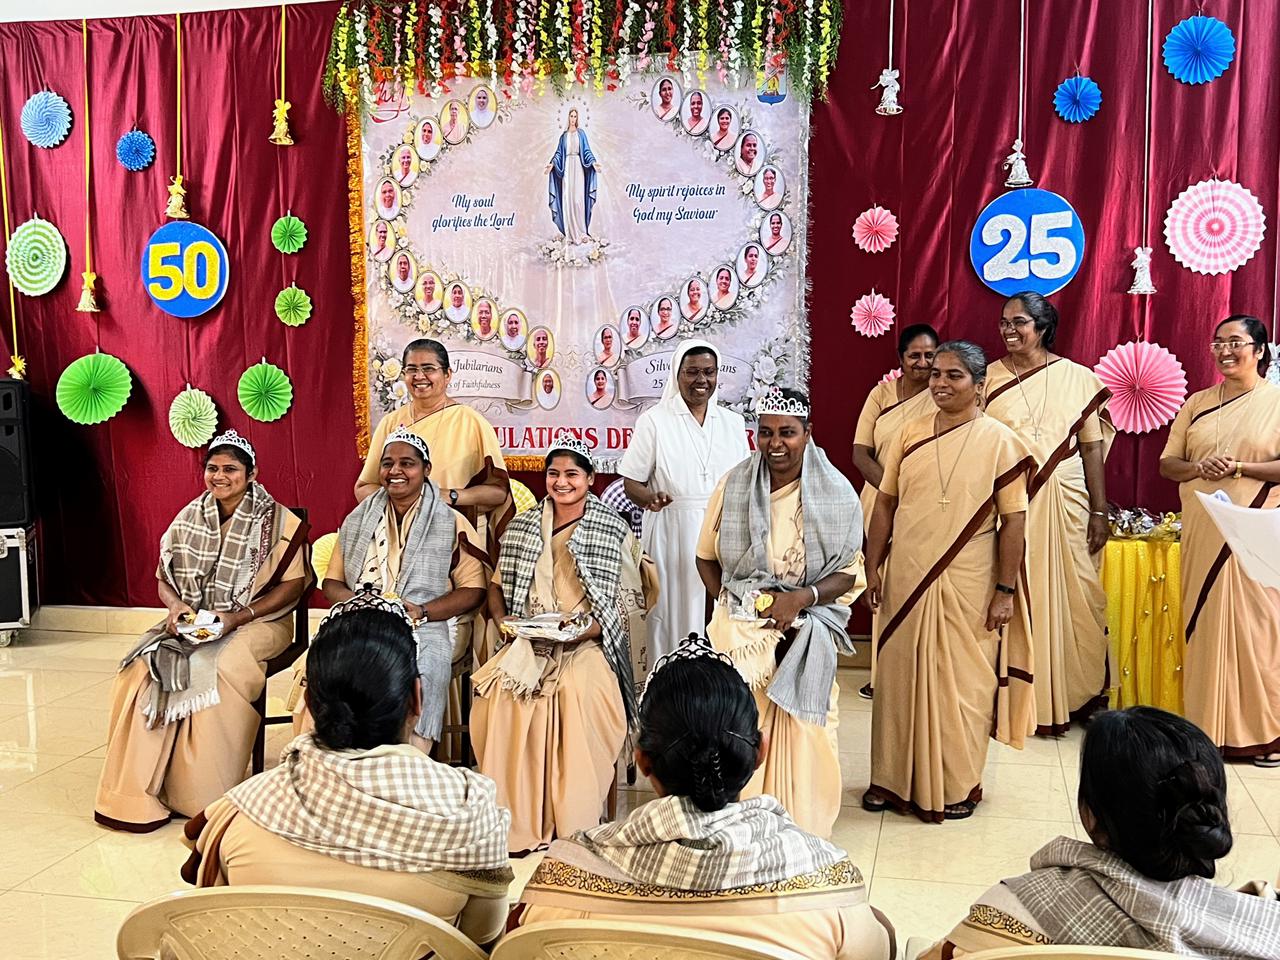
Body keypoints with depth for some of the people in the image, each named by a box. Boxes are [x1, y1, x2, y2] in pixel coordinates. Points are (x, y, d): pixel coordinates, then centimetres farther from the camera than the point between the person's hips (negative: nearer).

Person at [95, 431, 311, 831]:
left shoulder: (277, 522, -5)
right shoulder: (189, 518, 9)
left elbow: (293, 584, -9)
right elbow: (164, 577, 15)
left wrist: (236, 617, -18)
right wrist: (175, 605, -9)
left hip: (256, 622, -4)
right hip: (192, 621, 5)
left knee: (215, 670, -34)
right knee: (143, 667, -23)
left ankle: (206, 799, -22)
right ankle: (140, 793, -17)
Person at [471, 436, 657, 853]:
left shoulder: (612, 529, 5)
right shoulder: (522, 527, 17)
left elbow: (629, 600, 1)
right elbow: (498, 585, 23)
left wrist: (585, 629, -13)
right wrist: (502, 619, 2)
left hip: (586, 646, -3)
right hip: (527, 644, 3)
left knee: (577, 694, -34)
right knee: (499, 694, -27)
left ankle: (573, 833, -23)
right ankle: (515, 829, -17)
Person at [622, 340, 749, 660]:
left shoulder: (733, 422, 12)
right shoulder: (654, 421, 1)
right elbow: (631, 483, -1)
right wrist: (651, 498, -22)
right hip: (672, 534, -3)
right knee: (673, 610, -1)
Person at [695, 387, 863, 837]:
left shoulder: (836, 494, -4)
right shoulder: (733, 485, 0)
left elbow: (849, 573, 0)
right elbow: (707, 556, 11)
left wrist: (801, 598, -17)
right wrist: (731, 603, -4)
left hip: (806, 630, -1)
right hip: (739, 629, 1)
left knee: (799, 731, -1)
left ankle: (799, 831, 17)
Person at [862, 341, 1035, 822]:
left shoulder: (999, 441, -5)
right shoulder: (910, 434, 5)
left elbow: (1014, 520, -6)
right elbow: (885, 503, 8)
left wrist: (1005, 590, -9)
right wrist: (872, 568, 4)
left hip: (967, 587, -3)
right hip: (905, 581, 3)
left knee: (961, 683, 6)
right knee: (898, 677, 11)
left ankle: (959, 785, 23)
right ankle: (893, 778, 25)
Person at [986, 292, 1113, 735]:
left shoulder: (1077, 378, 2)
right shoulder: (989, 378, 4)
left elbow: (1092, 448, 3)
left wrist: (1100, 511, 0)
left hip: (1064, 503, 0)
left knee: (1071, 596, 3)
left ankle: (1073, 696, 17)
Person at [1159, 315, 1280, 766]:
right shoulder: (1197, 403, 13)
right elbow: (1167, 463, 10)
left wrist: (1238, 467, -17)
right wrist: (1199, 467, -10)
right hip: (1202, 532, 4)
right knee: (1205, 623, 6)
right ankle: (1208, 725, 15)